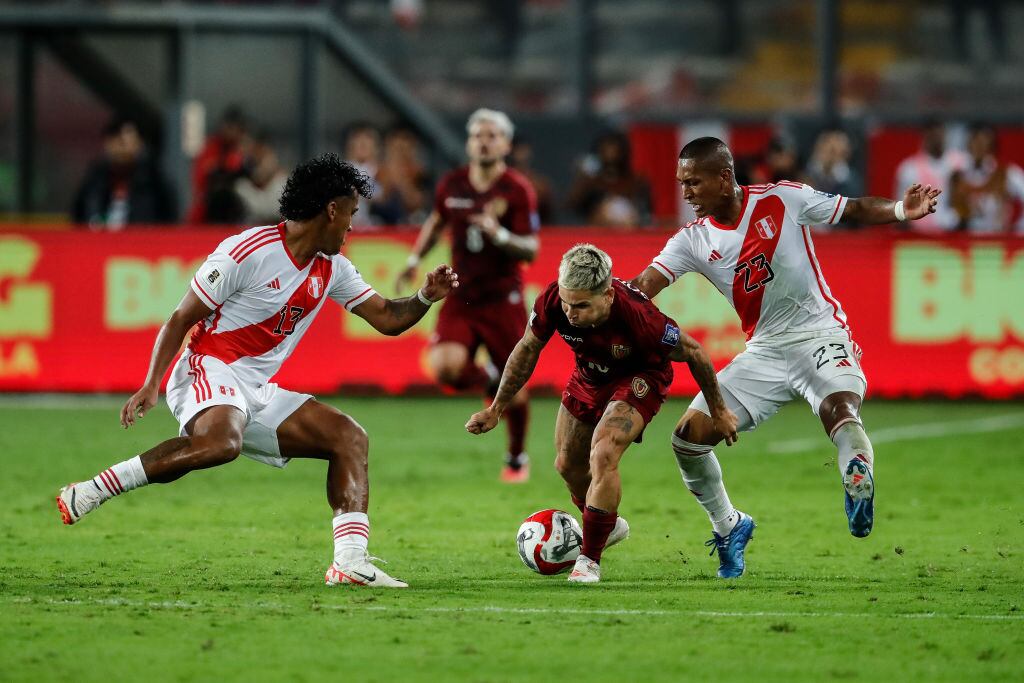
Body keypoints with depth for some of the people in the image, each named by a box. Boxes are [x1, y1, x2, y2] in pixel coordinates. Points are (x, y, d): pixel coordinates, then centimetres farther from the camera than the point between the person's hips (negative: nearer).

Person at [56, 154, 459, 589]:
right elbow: (181, 318, -9)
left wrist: (426, 297, 0)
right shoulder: (249, 251, -12)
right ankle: (91, 491, -32)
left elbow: (387, 319, 20)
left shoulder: (333, 270, 12)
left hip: (258, 393, 9)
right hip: (209, 373, -9)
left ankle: (350, 563, -9)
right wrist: (151, 384, -17)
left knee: (349, 437, 0)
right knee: (221, 442, -39)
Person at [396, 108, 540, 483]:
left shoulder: (518, 190, -9)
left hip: (502, 298, -3)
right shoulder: (451, 185, 3)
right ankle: (488, 380, 15)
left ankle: (517, 458, 27)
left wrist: (499, 235, -29)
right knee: (445, 367, -21)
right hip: (460, 297, 3)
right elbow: (436, 221, 25)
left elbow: (531, 249, -12)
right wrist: (414, 260, 17)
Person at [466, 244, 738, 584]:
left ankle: (589, 560, -9)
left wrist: (718, 411, -10)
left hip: (639, 378, -5)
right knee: (567, 465, 14)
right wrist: (496, 409, -2)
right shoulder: (551, 302, -30)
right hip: (589, 375, 5)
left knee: (602, 456, -24)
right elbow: (527, 350, -8)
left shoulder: (638, 316, -40)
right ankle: (610, 525, 45)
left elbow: (693, 352, -23)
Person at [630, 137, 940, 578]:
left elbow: (853, 211, 0)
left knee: (840, 411, -37)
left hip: (820, 335, -5)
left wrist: (900, 211, -18)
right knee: (689, 436, -2)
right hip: (763, 352, 5)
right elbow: (643, 286, -8)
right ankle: (728, 527, 15)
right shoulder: (694, 240, 1)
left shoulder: (782, 199, -7)